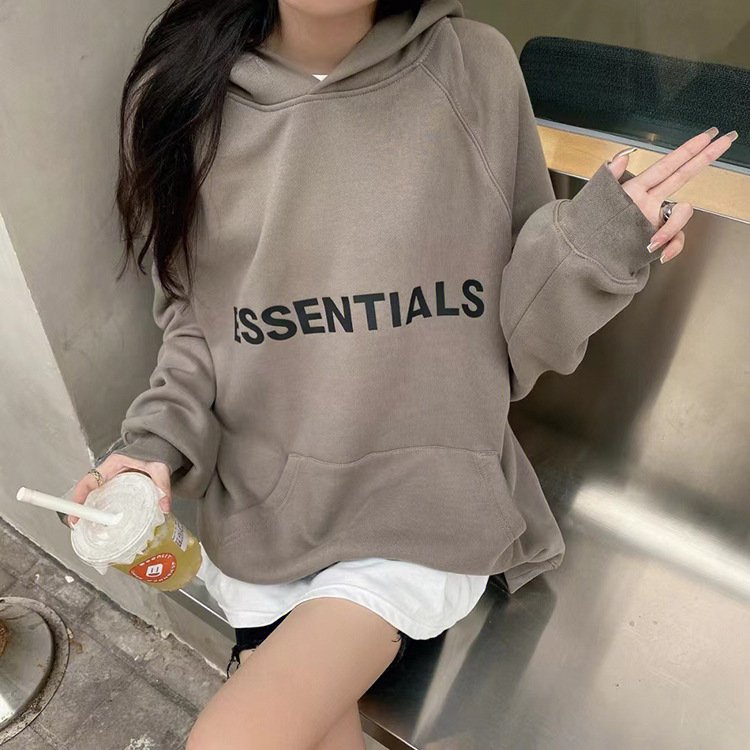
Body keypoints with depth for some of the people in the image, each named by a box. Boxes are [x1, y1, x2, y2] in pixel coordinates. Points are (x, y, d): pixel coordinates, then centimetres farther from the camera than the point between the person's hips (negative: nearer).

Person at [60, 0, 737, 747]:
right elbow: (191, 320, 7)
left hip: (429, 502, -2)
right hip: (260, 508, 3)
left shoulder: (477, 69, -7)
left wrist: (586, 249, -19)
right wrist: (156, 446, -8)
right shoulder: (180, 97, -3)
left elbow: (517, 338, -2)